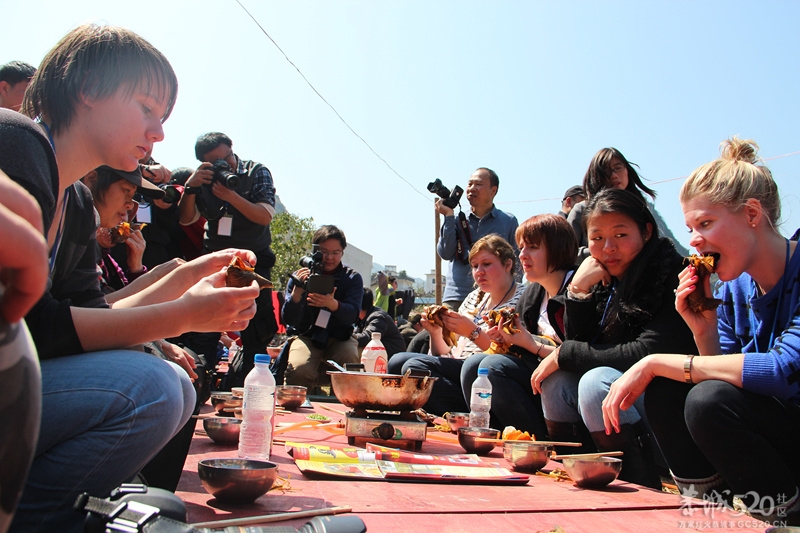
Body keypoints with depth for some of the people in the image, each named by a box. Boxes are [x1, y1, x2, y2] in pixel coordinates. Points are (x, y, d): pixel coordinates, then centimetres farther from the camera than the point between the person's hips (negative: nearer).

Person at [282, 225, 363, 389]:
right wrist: (296, 292, -27)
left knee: (350, 361, -32)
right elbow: (288, 320, -7)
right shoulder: (301, 277, 2)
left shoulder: (352, 278, 4)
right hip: (306, 336, -1)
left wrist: (333, 304, -36)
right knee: (299, 370, -32)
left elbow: (352, 315, -13)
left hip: (339, 338, 1)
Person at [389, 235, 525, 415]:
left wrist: (473, 332, -22)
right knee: (398, 360, -16)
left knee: (414, 366, -26)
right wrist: (436, 332, -2)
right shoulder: (474, 298, 21)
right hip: (455, 369, 7)